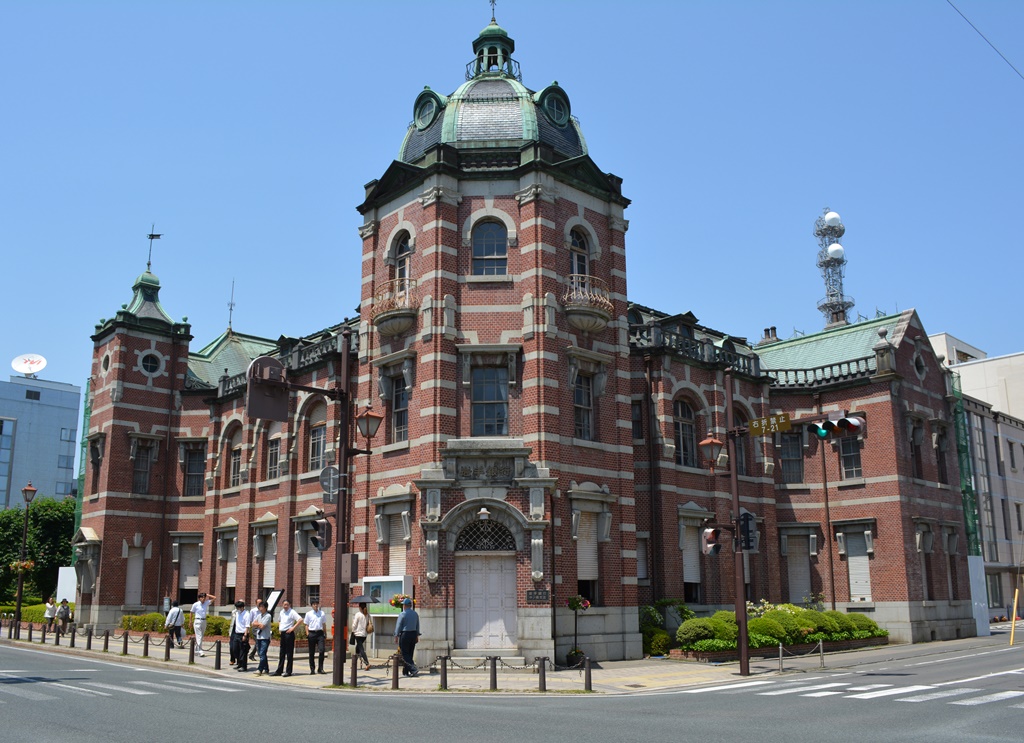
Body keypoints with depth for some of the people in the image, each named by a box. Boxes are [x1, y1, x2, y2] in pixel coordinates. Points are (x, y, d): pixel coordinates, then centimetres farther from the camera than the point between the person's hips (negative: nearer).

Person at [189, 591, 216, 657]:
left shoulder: (206, 603, 6)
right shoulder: (195, 605, -4)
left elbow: (214, 597, 6)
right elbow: (192, 613, 6)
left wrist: (207, 595, 3)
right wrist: (191, 621, 8)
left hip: (204, 621, 5)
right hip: (197, 621, -5)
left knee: (201, 637, 10)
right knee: (199, 636, -11)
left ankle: (196, 650, 22)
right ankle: (200, 651, -16)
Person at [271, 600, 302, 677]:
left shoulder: (292, 612, -10)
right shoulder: (282, 612, 13)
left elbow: (300, 620, -21)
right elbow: (279, 620, 33)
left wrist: (293, 628, -19)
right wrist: (279, 628, 17)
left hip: (289, 633, -8)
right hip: (282, 633, 8)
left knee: (289, 653, -1)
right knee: (282, 653, 11)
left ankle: (288, 671, 3)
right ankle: (279, 671, 16)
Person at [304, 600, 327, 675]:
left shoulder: (322, 614, 9)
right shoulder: (308, 614, 6)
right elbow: (306, 625, 8)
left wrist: (325, 634, 13)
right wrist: (307, 634, -4)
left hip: (320, 633, 0)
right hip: (312, 633, 0)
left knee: (322, 650, -12)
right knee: (312, 652, 5)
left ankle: (320, 668, -3)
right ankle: (312, 669, 15)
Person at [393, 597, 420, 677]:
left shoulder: (402, 614, -10)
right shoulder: (415, 614, 8)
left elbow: (398, 626, -7)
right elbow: (417, 626, 14)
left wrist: (396, 636, 0)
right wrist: (417, 636, 22)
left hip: (405, 634, -6)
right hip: (413, 634, 6)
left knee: (405, 654, -2)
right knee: (410, 654, 12)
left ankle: (414, 669, -17)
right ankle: (406, 671, 18)